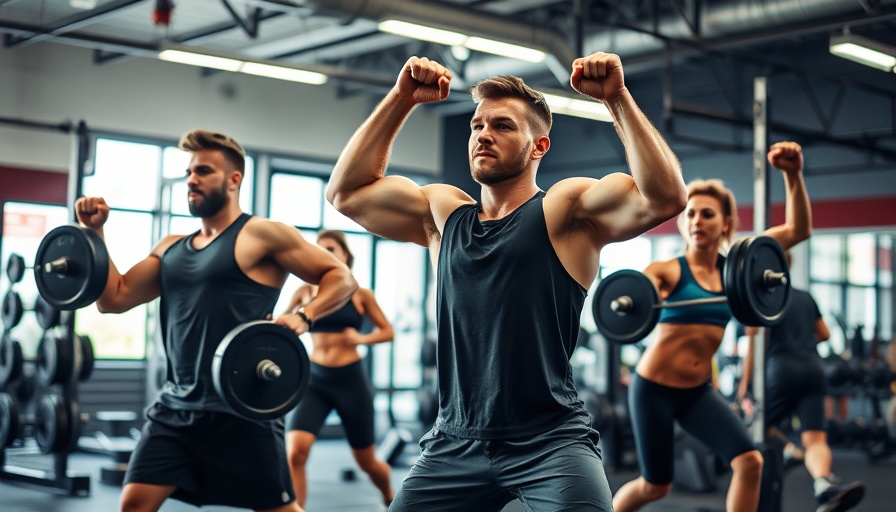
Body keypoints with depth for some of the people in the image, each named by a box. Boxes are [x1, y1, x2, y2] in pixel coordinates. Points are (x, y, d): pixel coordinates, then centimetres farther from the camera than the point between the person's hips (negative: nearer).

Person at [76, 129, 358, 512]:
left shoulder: (261, 235, -5)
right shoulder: (171, 248, 15)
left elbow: (341, 277, -6)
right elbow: (114, 298, 13)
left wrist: (302, 317, -23)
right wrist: (95, 232, 7)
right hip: (176, 407, 6)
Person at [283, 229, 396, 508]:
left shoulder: (360, 295, -1)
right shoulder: (305, 292, 1)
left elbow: (388, 331, 5)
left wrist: (361, 338, -14)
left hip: (351, 380, -1)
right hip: (315, 380, 1)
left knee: (366, 461, 14)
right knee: (295, 452, -22)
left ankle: (390, 498, 46)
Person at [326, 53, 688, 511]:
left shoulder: (565, 208, -2)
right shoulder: (444, 213, 14)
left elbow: (664, 197, -16)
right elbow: (346, 191, 12)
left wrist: (618, 99, -18)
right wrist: (400, 99, 6)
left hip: (549, 442, -4)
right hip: (455, 442, 5)